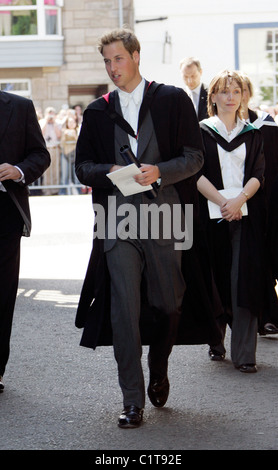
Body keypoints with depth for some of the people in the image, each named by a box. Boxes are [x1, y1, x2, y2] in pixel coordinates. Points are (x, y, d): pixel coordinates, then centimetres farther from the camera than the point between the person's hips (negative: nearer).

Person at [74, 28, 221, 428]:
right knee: (124, 308, -7)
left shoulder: (173, 101, 6)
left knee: (168, 303, 5)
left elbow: (194, 157, 2)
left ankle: (158, 369, 36)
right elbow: (83, 166, 14)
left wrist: (160, 171, -15)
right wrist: (109, 171, -7)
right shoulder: (98, 112, 13)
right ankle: (133, 402, -4)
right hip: (117, 220, 1)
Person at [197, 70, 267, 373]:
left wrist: (239, 200, -14)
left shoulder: (252, 134, 12)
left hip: (246, 214, 1)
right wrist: (222, 201, -15)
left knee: (244, 280, -8)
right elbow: (197, 173, -3)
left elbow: (258, 174, 3)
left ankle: (244, 353, -10)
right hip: (211, 214, 0)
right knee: (216, 277, 2)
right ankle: (216, 343, 19)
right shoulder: (202, 131, 7)